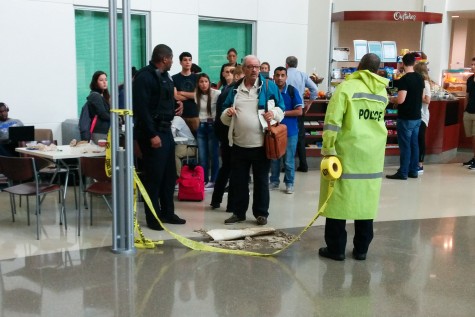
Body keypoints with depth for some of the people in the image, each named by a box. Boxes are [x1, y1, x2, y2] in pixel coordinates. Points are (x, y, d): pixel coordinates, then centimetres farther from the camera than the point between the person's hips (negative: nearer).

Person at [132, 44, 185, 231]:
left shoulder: (164, 76, 16)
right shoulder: (144, 77, -13)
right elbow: (141, 108, -20)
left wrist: (175, 105, 6)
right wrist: (152, 135, -23)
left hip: (166, 130, 9)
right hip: (152, 133, -9)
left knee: (169, 174, 13)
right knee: (153, 176, -3)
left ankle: (167, 212, 23)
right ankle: (153, 217, 6)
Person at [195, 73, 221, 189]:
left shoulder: (216, 94, -13)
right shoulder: (196, 95, 3)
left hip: (212, 126, -5)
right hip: (201, 127, 5)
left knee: (213, 154, 3)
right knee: (202, 156, 8)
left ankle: (213, 180, 14)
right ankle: (204, 179, 19)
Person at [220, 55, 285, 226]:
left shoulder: (269, 86, 2)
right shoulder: (235, 89, 11)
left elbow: (281, 108, 4)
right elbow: (224, 119, 15)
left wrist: (274, 113, -17)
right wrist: (227, 113, -7)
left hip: (261, 144, -3)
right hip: (239, 144, 3)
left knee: (261, 180, 6)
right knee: (238, 180, 9)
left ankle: (261, 213, 18)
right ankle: (238, 212, 22)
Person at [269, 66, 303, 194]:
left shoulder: (292, 91, -6)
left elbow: (299, 111, -9)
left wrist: (282, 113, -14)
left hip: (290, 131, -2)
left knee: (289, 160, 3)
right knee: (274, 158, 10)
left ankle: (289, 183, 16)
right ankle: (274, 181, 24)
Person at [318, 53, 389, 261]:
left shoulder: (347, 87, -8)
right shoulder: (382, 92, 9)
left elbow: (332, 121, -15)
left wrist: (328, 148, -13)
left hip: (347, 152, -5)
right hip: (373, 155, 5)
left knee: (339, 199, 3)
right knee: (366, 201, 9)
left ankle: (336, 248, 8)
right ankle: (361, 249, 16)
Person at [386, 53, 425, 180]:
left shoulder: (404, 79, -18)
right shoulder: (420, 78, 6)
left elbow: (400, 100, -24)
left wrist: (393, 99, -4)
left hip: (406, 118, -8)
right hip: (417, 117, 8)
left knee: (405, 145, -2)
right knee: (414, 144, 12)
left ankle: (403, 173, 3)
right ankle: (413, 171, 19)